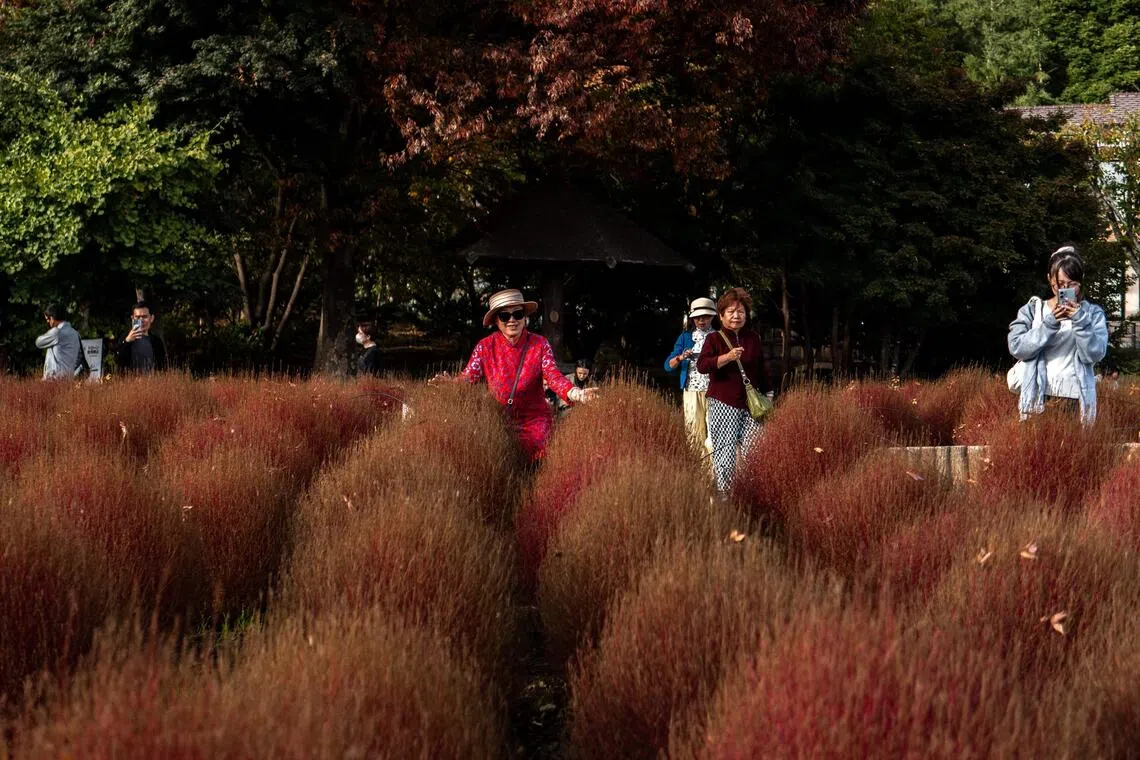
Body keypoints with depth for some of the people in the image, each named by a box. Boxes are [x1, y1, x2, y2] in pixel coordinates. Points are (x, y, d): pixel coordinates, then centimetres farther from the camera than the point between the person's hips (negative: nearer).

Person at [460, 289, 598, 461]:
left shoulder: (539, 345, -3)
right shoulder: (485, 347, -3)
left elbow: (553, 377, -15)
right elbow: (468, 378, -12)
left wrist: (575, 393, -36)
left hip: (534, 419, -1)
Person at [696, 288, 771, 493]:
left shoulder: (754, 338, 13)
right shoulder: (714, 338, 1)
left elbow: (761, 369, 22)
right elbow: (701, 365, -15)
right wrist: (727, 357, -28)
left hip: (751, 404, 3)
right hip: (723, 404, -3)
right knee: (725, 451, -6)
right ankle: (723, 492, 0)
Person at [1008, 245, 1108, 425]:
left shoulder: (1093, 313, 7)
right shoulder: (1032, 310, 7)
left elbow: (1094, 354, -5)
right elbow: (1017, 347, -7)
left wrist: (1079, 320, -16)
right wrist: (1049, 323, -16)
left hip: (1075, 402, 0)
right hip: (1037, 399, 0)